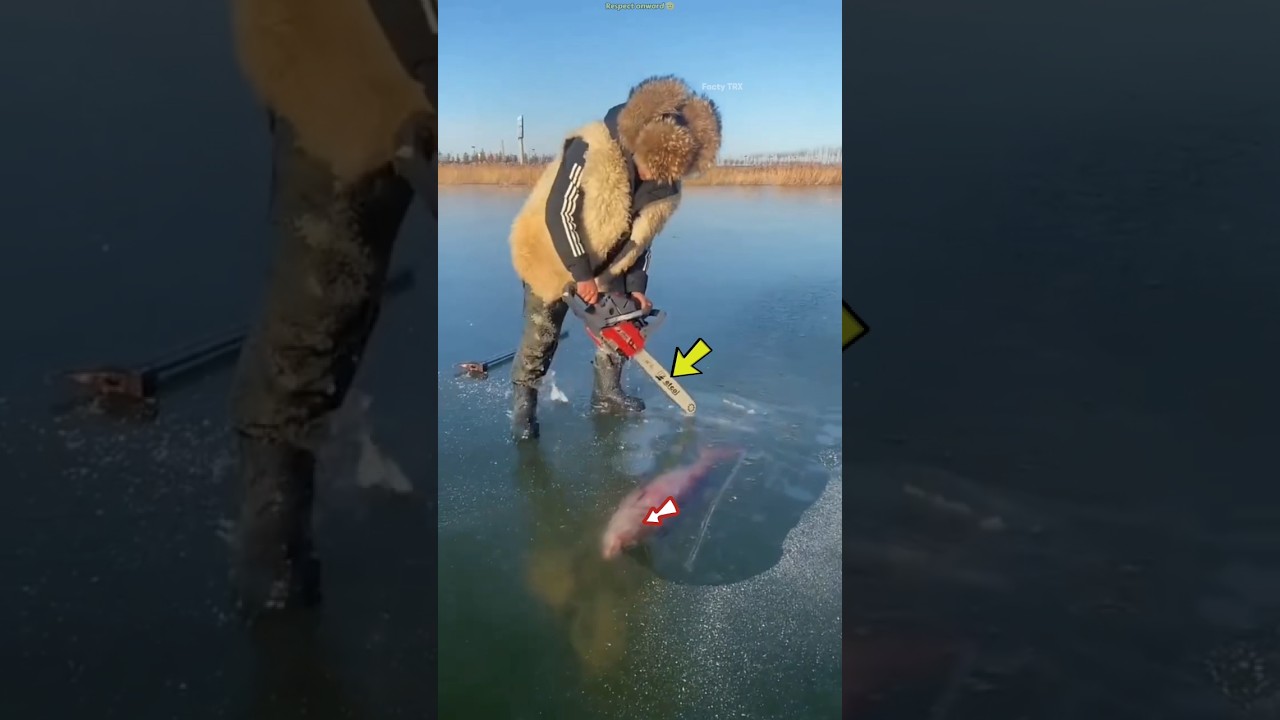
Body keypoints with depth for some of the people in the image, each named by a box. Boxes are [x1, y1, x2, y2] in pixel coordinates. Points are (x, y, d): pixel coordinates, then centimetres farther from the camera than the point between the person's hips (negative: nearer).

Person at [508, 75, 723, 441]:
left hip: (607, 264, 6)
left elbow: (642, 236, 1)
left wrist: (636, 287, -4)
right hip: (551, 253, -6)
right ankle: (524, 401, 11)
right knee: (542, 331, -3)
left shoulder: (666, 184, -11)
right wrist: (581, 275, -27)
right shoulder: (592, 150, -32)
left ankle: (607, 393, 24)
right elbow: (559, 212, -29)